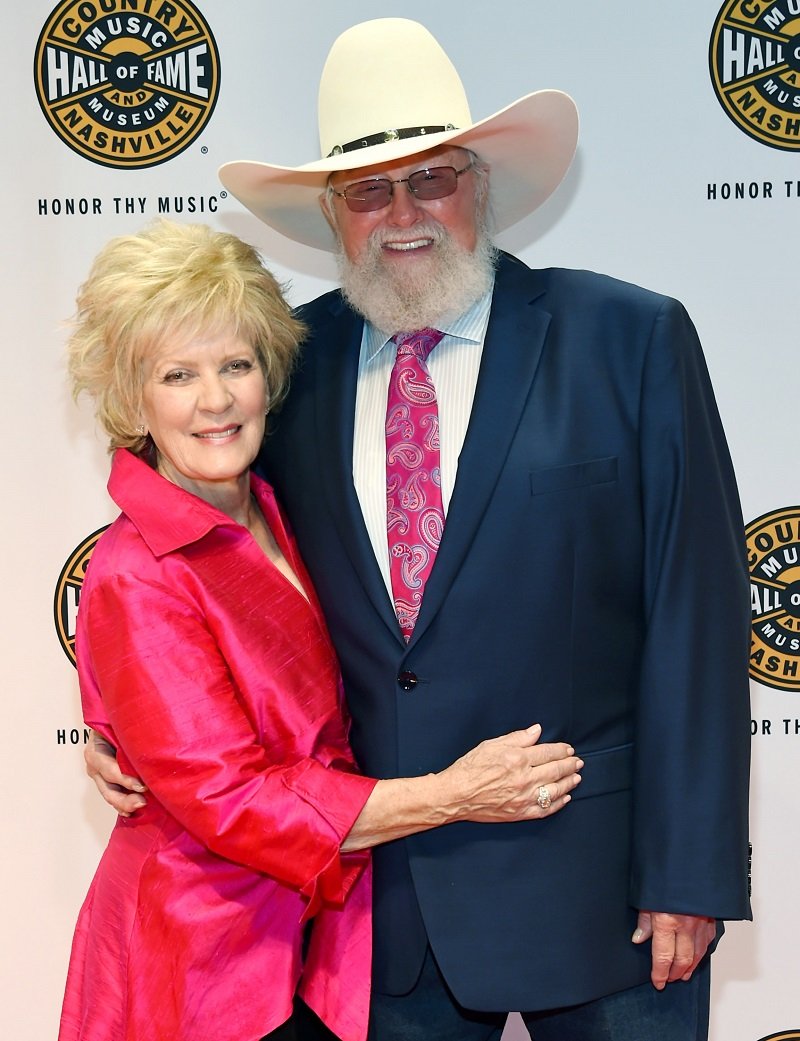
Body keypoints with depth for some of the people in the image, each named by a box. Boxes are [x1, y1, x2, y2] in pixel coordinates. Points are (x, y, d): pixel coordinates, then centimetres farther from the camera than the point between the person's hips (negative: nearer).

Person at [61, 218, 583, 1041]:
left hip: (315, 936, 7)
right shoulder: (135, 579, -19)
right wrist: (450, 795, -21)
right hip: (204, 966, -6)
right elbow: (227, 799, -21)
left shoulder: (280, 524, 4)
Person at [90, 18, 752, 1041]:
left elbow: (695, 613, -9)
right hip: (380, 884, 3)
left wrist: (688, 873, -10)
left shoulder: (634, 339, -7)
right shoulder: (293, 362, 2)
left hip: (594, 878, -2)